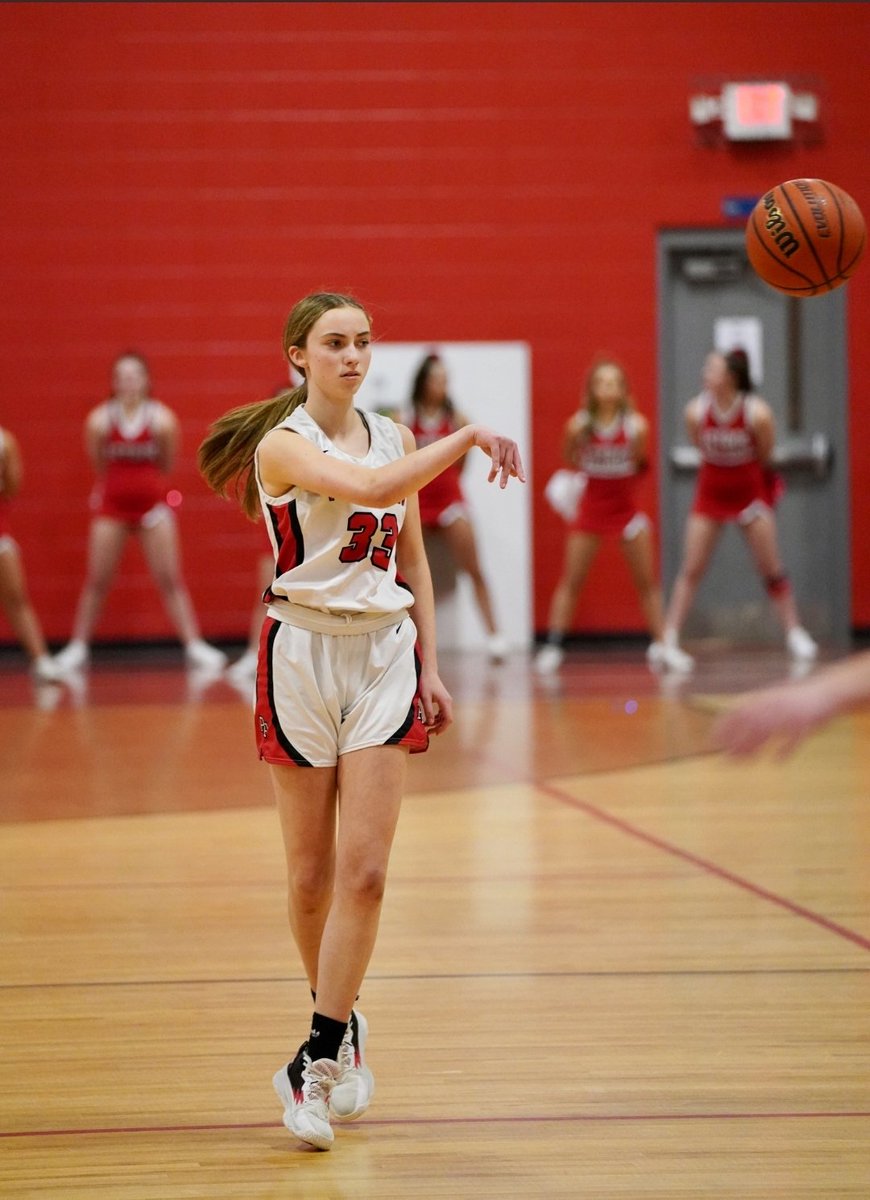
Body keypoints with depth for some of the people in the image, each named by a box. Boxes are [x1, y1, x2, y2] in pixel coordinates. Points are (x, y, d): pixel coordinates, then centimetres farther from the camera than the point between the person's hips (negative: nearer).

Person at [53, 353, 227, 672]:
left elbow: (167, 463, 3)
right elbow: (98, 463, 5)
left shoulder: (162, 418, -8)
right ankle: (77, 648, 14)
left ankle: (194, 646, 1)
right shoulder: (100, 419, -7)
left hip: (152, 502, 0)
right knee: (97, 581, 4)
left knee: (170, 579, -1)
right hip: (112, 505, 1)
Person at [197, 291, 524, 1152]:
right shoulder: (282, 443, -9)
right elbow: (368, 487, -28)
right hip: (303, 652, -3)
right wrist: (467, 437, -27)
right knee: (312, 874, 6)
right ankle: (341, 1022, 29)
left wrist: (429, 666, 13)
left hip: (384, 655, 3)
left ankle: (317, 1060, -7)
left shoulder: (390, 435, 9)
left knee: (365, 870, -9)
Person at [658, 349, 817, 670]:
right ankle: (669, 640, 0)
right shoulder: (695, 411, -16)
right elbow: (701, 449, 0)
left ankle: (795, 634, 15)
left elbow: (764, 457, -7)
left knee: (771, 569, 3)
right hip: (710, 495, 1)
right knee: (691, 570, -2)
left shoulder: (757, 412, -22)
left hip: (750, 492, -1)